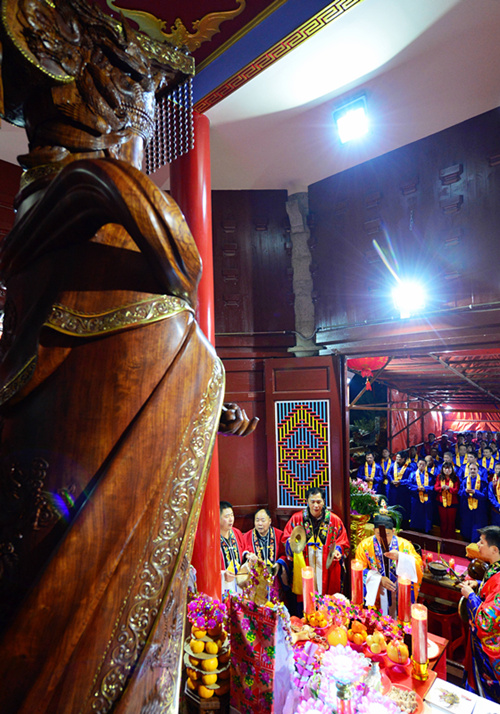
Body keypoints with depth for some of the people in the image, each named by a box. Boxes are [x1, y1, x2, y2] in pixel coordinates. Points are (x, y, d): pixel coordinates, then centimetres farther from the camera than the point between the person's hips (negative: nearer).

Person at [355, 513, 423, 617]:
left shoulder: (405, 545, -6)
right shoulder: (365, 546, -7)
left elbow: (418, 566, -14)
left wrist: (400, 557, -30)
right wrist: (379, 579, -21)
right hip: (374, 592, 0)